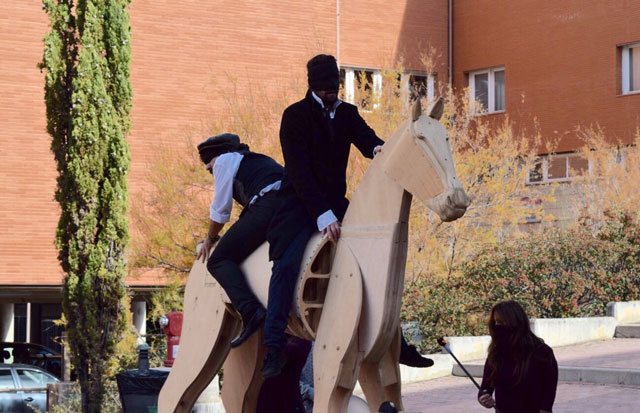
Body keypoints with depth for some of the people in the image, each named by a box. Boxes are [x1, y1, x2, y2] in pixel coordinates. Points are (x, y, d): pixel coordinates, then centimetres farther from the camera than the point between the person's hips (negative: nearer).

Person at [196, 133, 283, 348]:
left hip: (268, 206, -8)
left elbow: (220, 209, 13)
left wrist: (211, 238, 27)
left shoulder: (225, 160, 15)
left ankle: (250, 312, -24)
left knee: (219, 261, -2)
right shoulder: (259, 159, 38)